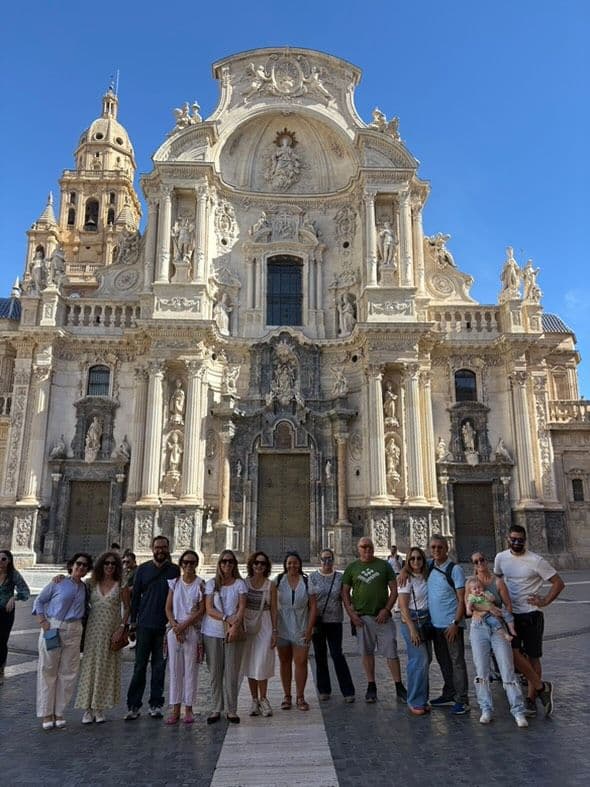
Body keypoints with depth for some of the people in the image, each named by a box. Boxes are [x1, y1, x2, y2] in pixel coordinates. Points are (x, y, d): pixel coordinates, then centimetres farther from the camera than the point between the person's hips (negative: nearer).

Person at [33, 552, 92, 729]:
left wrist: (81, 625, 4)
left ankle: (59, 712, 18)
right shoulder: (57, 583, -2)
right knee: (47, 670, 2)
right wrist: (43, 622, -7)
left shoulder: (84, 588, 9)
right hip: (52, 628, -3)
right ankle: (46, 714, 14)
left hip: (74, 632, 4)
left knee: (68, 673, 5)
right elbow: (39, 601, 3)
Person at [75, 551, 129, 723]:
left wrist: (122, 627, -10)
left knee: (107, 667, 3)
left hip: (111, 631, -1)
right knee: (90, 666, 1)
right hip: (93, 630, 1)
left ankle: (99, 708, 14)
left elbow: (127, 607, 0)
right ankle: (88, 709, 10)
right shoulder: (92, 583, 6)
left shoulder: (120, 585, 1)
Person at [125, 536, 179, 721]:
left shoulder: (175, 570, 4)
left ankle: (155, 705, 16)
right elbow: (135, 596, 7)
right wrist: (133, 622, 2)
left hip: (165, 626, 0)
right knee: (140, 666, 2)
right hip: (144, 624, 0)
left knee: (160, 666, 6)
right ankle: (133, 705, 10)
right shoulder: (143, 569, 5)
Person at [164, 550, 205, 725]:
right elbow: (168, 608, 5)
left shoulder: (201, 584, -2)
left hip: (193, 630, -2)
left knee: (191, 669, 2)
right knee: (175, 669, 5)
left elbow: (201, 610, -6)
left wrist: (184, 625, -13)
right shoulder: (174, 583, 7)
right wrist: (175, 626, -9)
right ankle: (175, 709, 12)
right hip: (174, 629, 3)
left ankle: (188, 709, 12)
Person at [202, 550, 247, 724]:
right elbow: (209, 609, -2)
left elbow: (242, 608, -3)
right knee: (215, 672, 5)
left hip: (234, 633, -1)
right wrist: (227, 618, -15)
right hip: (212, 632, 1)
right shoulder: (211, 584, 6)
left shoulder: (240, 583, 5)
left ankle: (231, 710, 11)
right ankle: (216, 709, 16)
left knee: (232, 672, 0)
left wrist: (235, 626, -18)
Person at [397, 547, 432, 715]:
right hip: (412, 621, -6)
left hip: (427, 621, 6)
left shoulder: (426, 576, 4)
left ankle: (422, 699, 20)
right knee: (420, 661, -10)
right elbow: (403, 606, -13)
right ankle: (415, 703, 1)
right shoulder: (407, 580, -12)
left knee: (426, 660, 7)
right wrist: (412, 629, -18)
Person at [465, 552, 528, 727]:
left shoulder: (497, 582, 0)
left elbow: (508, 605, 4)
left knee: (507, 669, -2)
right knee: (481, 671, 3)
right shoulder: (470, 583, 5)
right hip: (478, 628, 2)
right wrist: (471, 606, -13)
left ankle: (518, 710, 6)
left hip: (498, 628, -2)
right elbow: (468, 611, 10)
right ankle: (486, 709, 14)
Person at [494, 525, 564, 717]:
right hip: (510, 614, 3)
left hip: (531, 614, -3)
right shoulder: (501, 557, 2)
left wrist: (545, 601, -11)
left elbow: (558, 583, -6)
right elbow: (497, 579, 20)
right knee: (512, 652, -10)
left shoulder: (536, 561, -11)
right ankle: (541, 687, 5)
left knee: (532, 657, 5)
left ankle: (532, 699, 17)